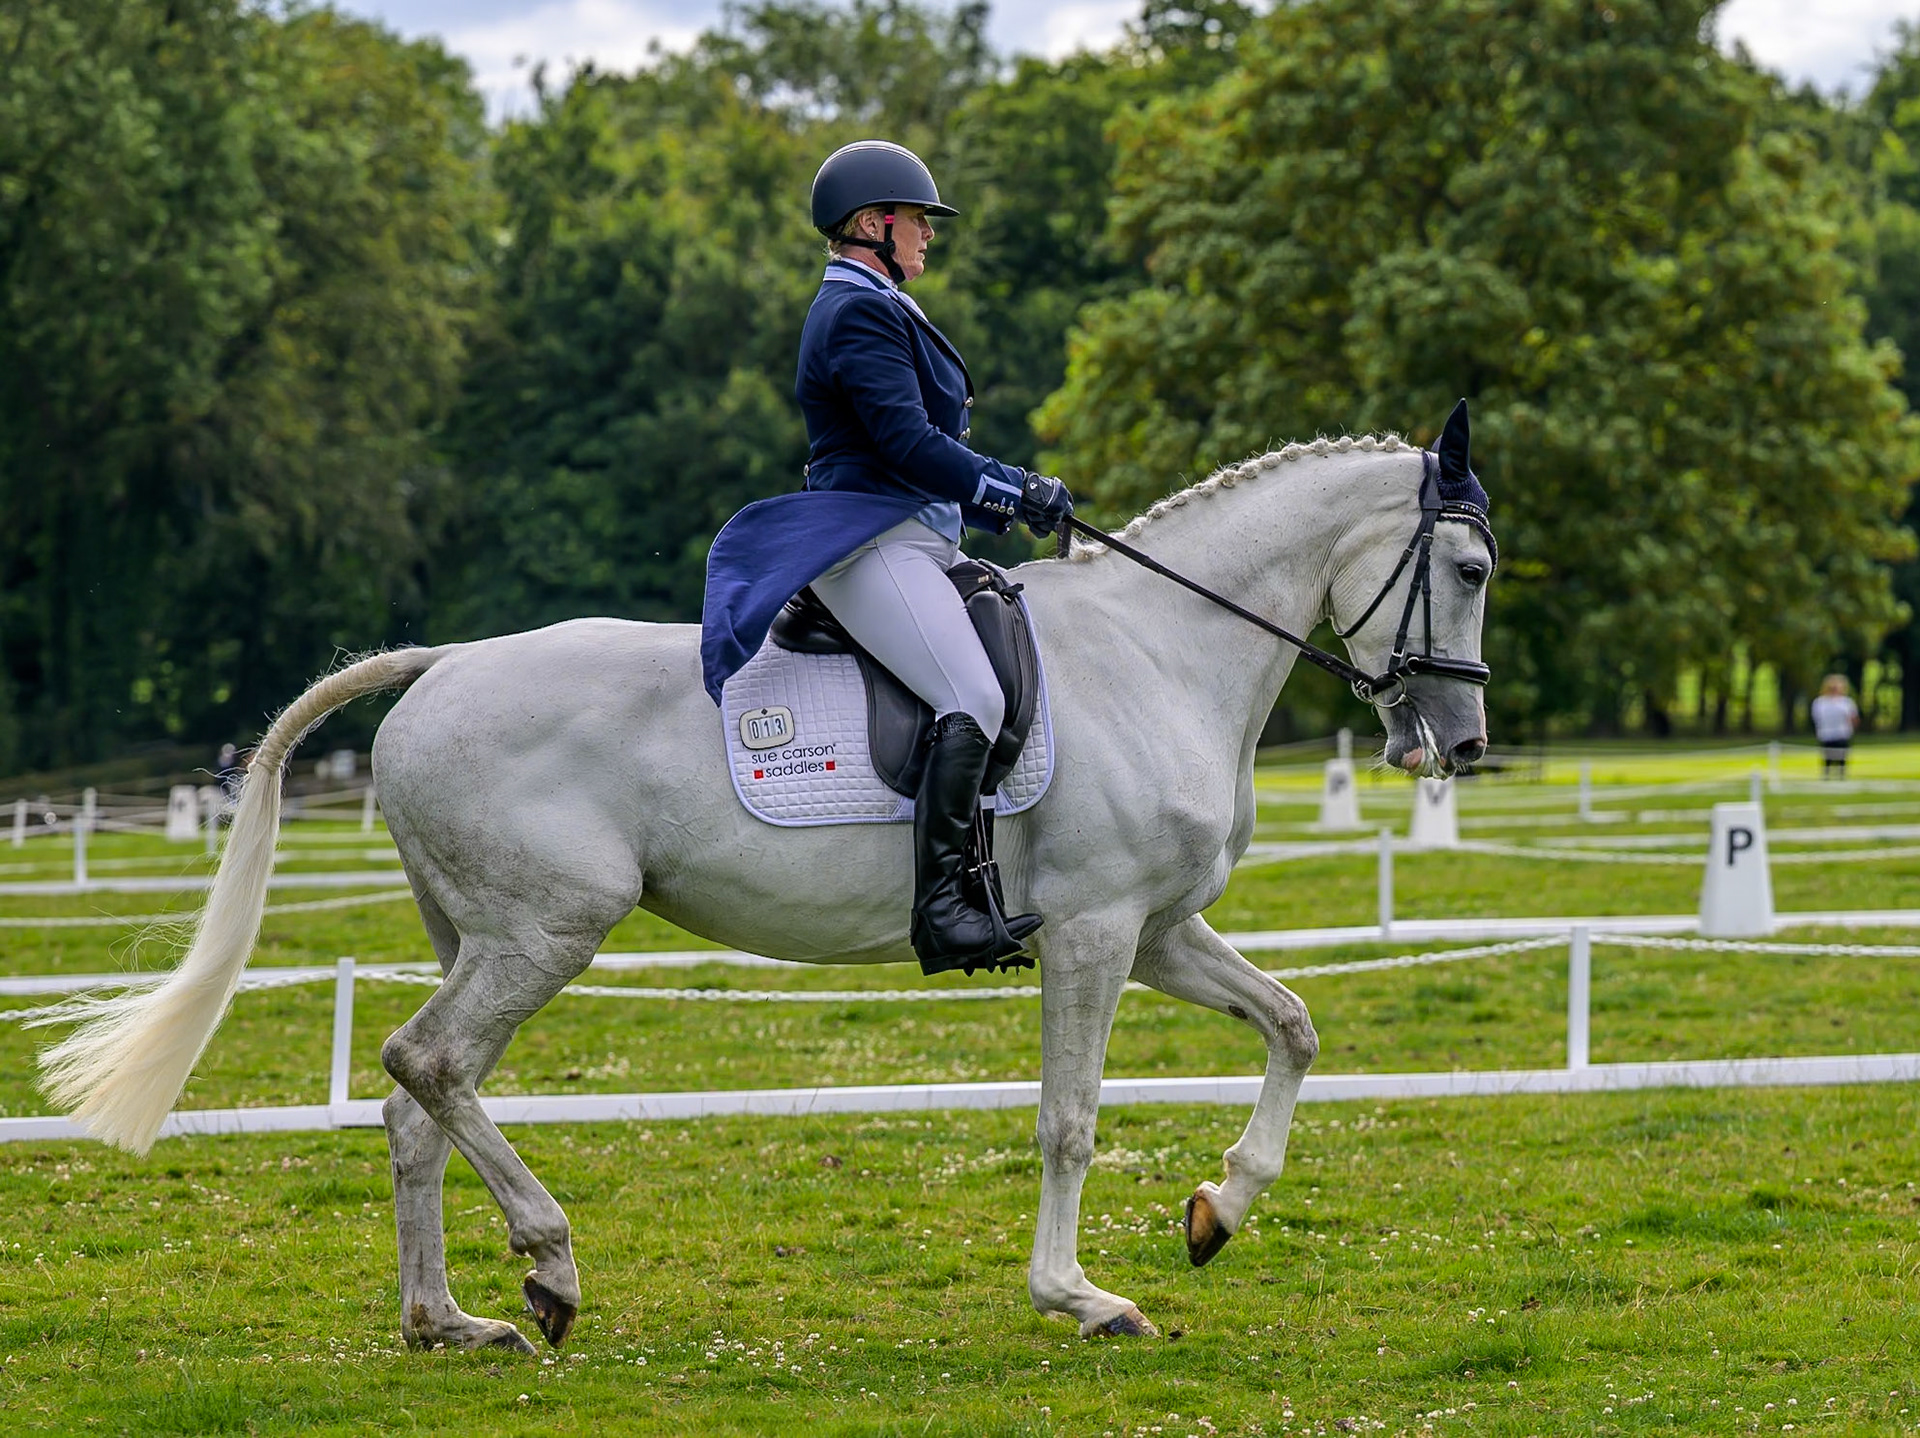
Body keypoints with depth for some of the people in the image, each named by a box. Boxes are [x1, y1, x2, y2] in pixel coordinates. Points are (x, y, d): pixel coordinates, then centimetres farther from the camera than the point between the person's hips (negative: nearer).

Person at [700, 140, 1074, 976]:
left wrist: (1006, 502, 17)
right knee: (974, 701, -27)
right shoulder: (860, 313, -11)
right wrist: (1019, 495, -14)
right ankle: (939, 908, -33)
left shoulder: (876, 309, 23)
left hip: (908, 544, 11)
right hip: (868, 547, -11)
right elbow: (909, 444, -20)